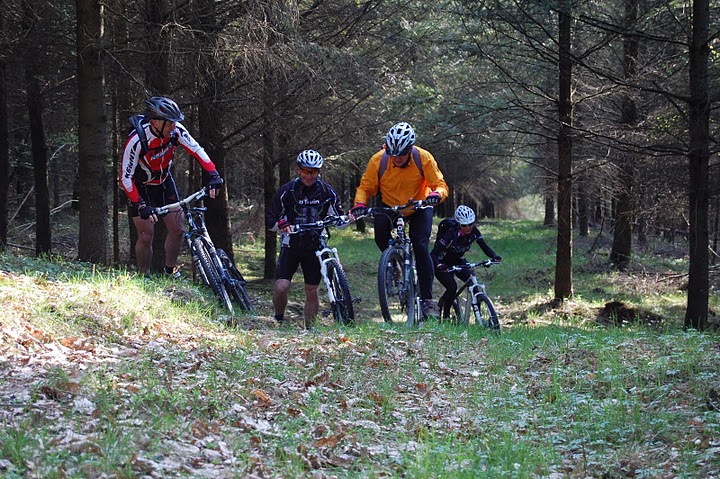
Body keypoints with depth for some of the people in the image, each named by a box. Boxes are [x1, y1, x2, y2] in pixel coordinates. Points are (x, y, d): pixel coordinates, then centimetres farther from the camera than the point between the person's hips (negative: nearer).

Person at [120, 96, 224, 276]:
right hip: (141, 187, -4)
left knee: (177, 229, -1)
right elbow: (126, 178, -32)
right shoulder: (136, 141, -36)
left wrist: (214, 175, -30)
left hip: (164, 182, 4)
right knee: (146, 236, -7)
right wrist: (141, 206, -38)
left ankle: (170, 271, 17)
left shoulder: (175, 130, -24)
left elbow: (197, 150, -17)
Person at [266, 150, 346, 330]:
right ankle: (279, 321, 9)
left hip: (314, 247, 2)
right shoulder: (286, 191, -7)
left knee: (312, 291, 2)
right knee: (281, 287, -15)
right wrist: (280, 224, -26)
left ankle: (309, 329, 16)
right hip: (291, 245, -2)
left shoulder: (327, 192, -1)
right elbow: (269, 220, -4)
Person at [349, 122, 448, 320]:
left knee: (421, 247, -19)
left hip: (419, 208, -1)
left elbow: (440, 184, -19)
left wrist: (437, 194, -43)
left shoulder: (423, 158, -23)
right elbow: (365, 187, -13)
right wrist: (360, 203, -33)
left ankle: (427, 299, -14)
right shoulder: (378, 160, -22)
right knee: (381, 237, -27)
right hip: (390, 207, 1)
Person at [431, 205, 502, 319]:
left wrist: (494, 256, -32)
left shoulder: (473, 231, -18)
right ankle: (446, 317, -6)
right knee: (452, 287, -26)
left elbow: (484, 247, -11)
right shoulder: (451, 234, -33)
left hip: (457, 260, 5)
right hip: (442, 263, -5)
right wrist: (439, 266, -53)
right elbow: (433, 254, -33)